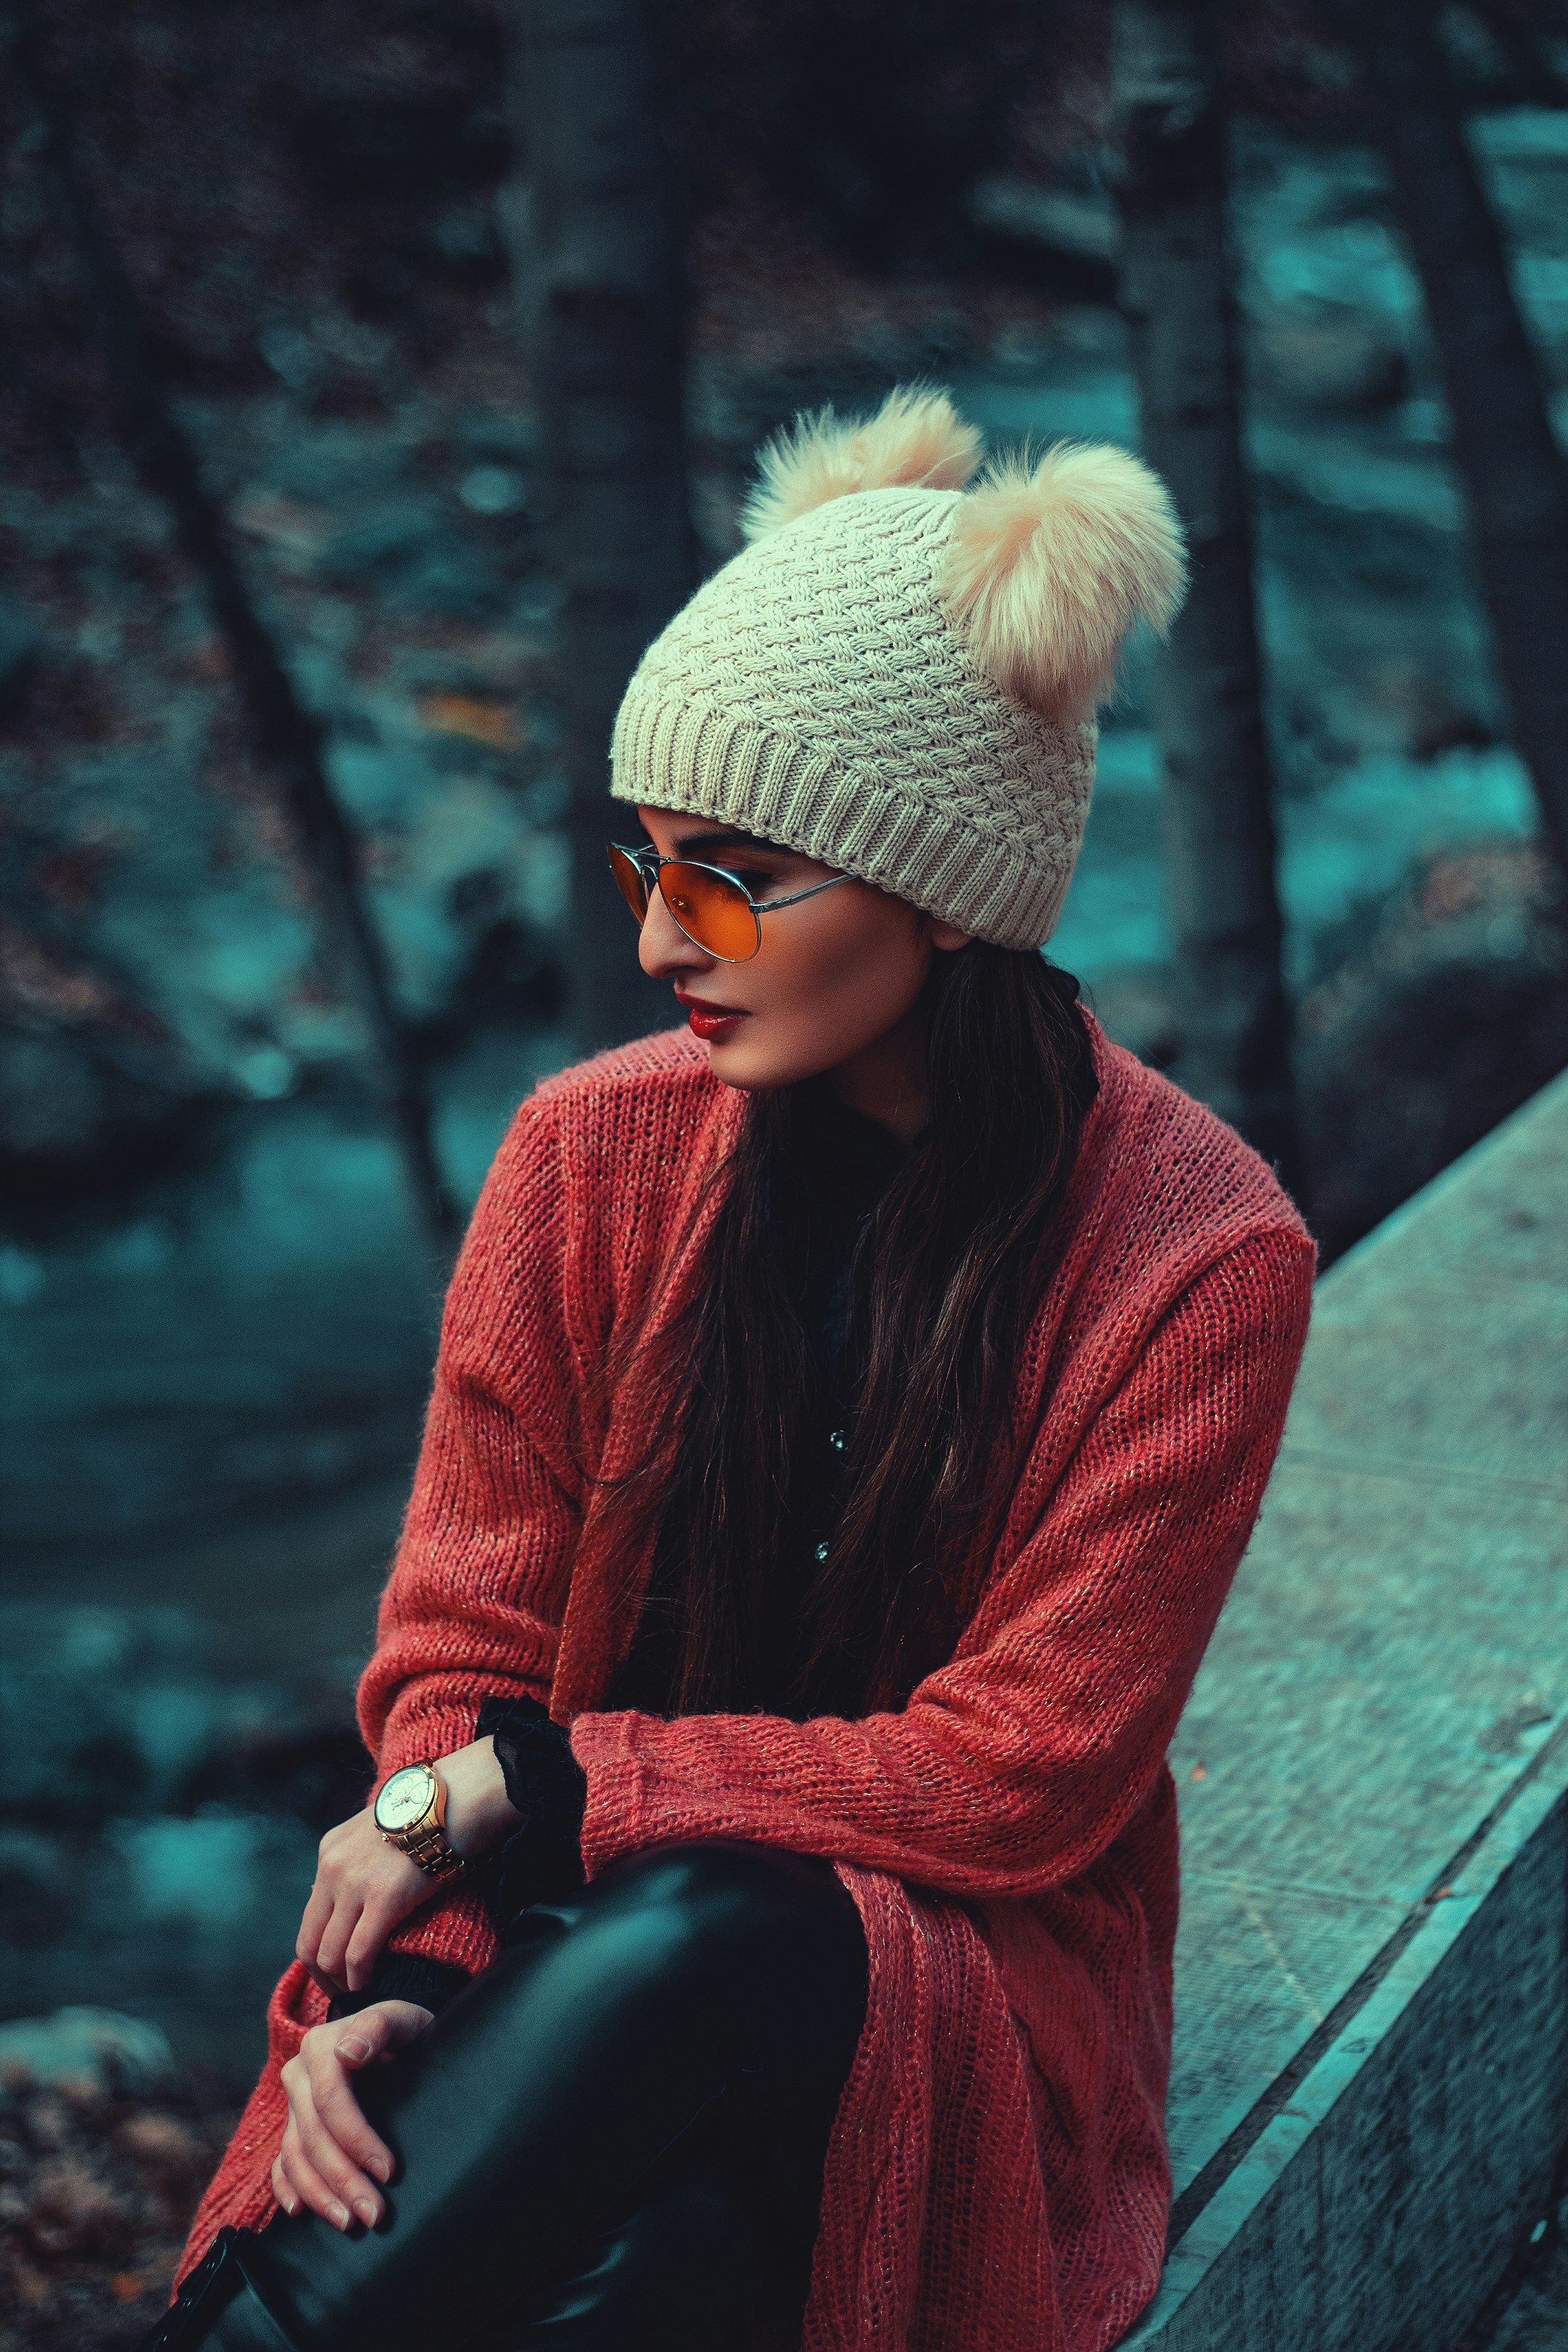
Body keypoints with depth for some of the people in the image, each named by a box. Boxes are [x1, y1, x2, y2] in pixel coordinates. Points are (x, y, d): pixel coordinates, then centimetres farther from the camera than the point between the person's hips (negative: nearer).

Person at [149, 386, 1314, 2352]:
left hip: (969, 1994, -1)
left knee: (692, 1944, -36)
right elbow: (459, 1654, 2)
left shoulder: (1199, 1257, -11)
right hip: (581, 1952, 2)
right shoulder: (591, 1153, -2)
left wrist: (522, 1790, -14)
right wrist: (408, 1980, -17)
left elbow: (1011, 1779, -12)